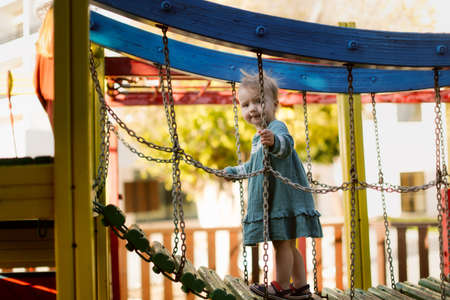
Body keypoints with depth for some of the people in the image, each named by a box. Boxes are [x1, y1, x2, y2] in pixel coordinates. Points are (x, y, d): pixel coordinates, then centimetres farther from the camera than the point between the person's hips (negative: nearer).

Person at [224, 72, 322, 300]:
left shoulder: (277, 127, -13)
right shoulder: (258, 138, 19)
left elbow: (286, 143, -38)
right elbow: (254, 166, 37)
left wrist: (274, 141, -60)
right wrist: (233, 171, 47)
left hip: (282, 197, -10)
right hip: (271, 201, 10)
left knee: (281, 243, -6)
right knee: (289, 245, 13)